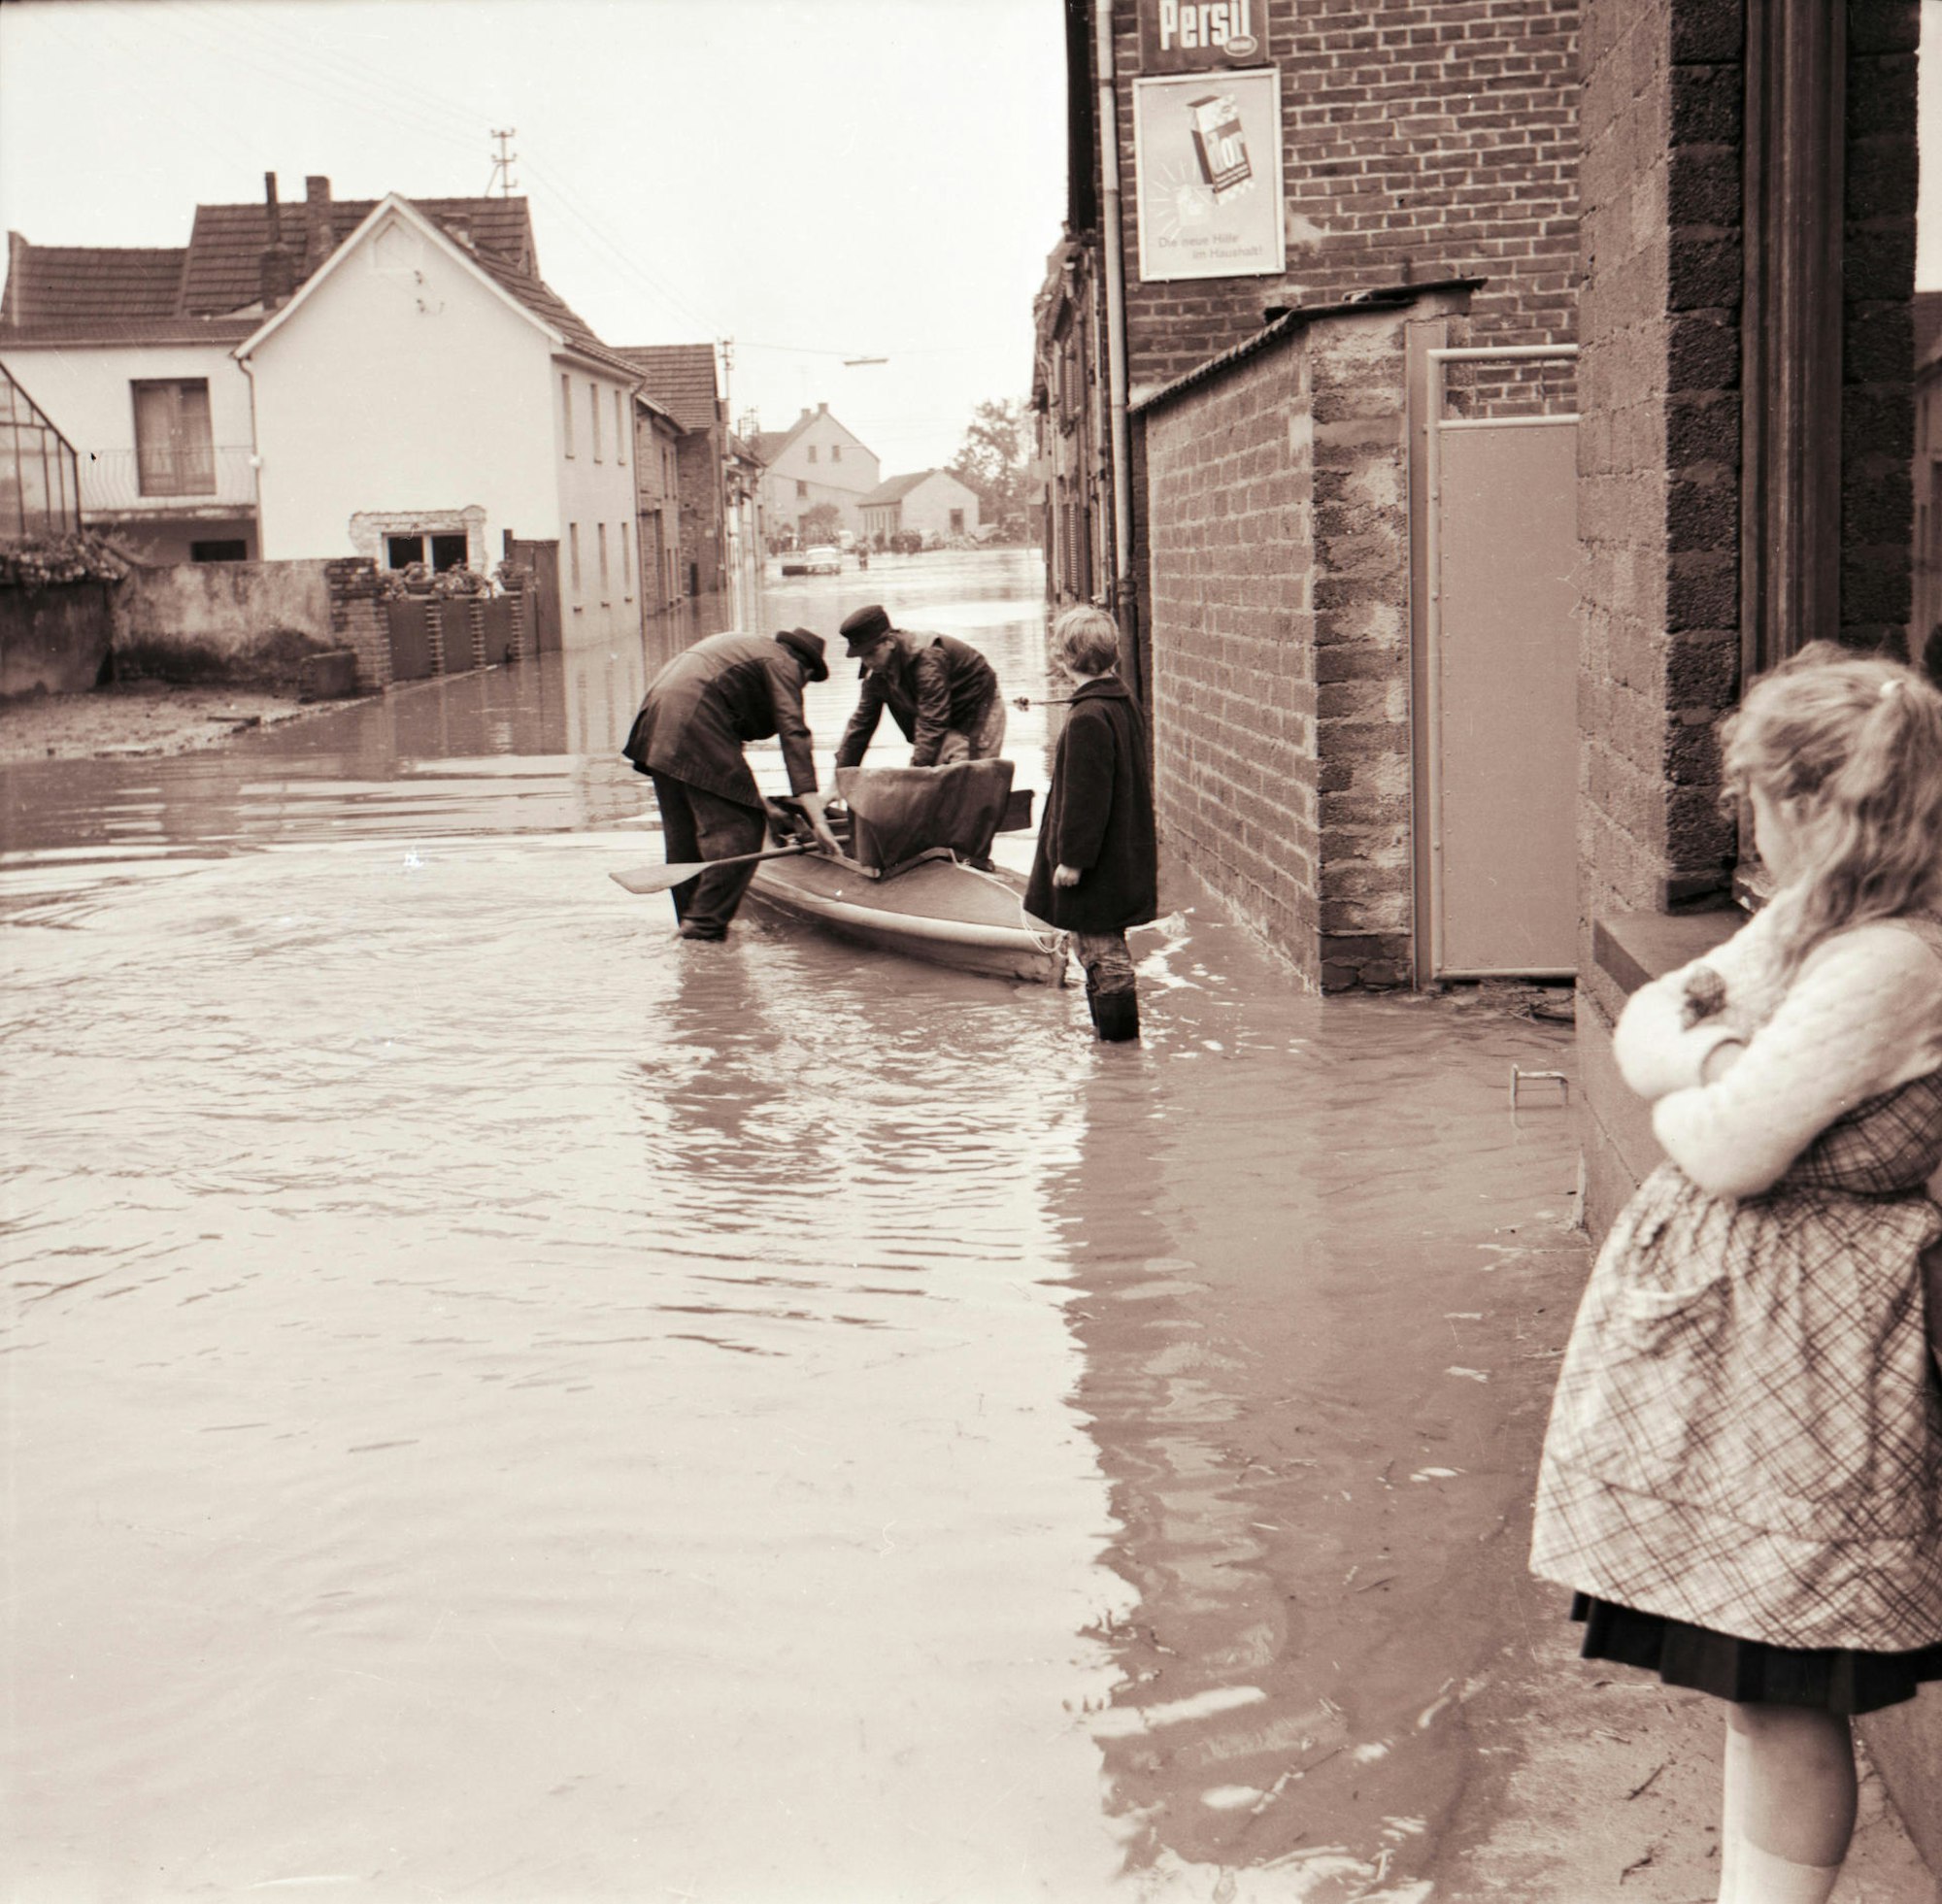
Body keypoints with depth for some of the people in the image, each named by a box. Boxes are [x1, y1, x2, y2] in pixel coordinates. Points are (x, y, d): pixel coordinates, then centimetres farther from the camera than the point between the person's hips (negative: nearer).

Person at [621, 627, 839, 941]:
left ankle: (689, 920, 21)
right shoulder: (782, 662, 6)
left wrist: (763, 806, 32)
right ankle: (705, 923, -9)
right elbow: (794, 736, -7)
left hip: (655, 721, 9)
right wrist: (817, 820, -13)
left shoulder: (746, 648, 32)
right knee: (739, 828, -6)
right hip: (696, 724, -9)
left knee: (683, 831, 16)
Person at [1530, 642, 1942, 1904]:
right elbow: (1643, 1028, 13)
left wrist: (1689, 1084, -1)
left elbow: (1726, 1148, -23)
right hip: (1723, 1299, 10)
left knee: (1786, 1695, 0)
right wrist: (1712, 1052, -8)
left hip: (1797, 1350, -10)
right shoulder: (1801, 919, 10)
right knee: (1755, 1682, 19)